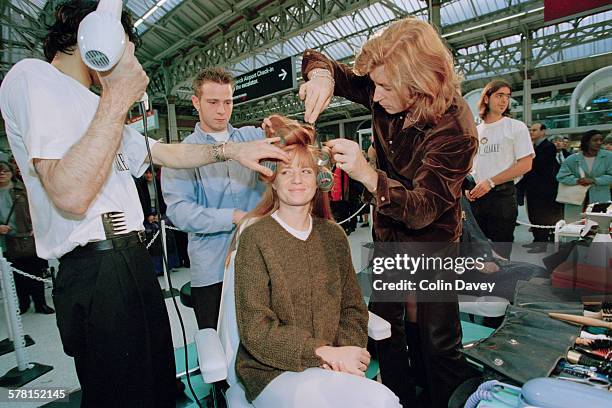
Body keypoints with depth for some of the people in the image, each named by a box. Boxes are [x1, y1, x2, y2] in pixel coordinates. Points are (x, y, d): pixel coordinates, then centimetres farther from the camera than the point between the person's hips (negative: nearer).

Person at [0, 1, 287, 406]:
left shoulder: (88, 102, 21)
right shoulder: (33, 77, -9)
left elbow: (168, 153, 21)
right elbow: (72, 194, -23)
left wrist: (232, 150, 12)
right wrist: (119, 99, -18)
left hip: (132, 261, 10)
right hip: (99, 270, -9)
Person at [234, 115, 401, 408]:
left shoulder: (333, 235, 5)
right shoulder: (255, 238, -9)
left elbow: (352, 307, 9)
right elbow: (256, 330, -11)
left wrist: (343, 353, -9)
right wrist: (326, 353, -17)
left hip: (334, 366, 5)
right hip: (272, 371, -4)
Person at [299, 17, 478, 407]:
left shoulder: (455, 129, -27)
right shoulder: (384, 95, -11)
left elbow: (423, 210, -30)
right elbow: (319, 62, 0)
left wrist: (367, 174, -45)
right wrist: (321, 74, -25)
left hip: (431, 242, -6)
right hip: (388, 233, 6)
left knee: (439, 341, 6)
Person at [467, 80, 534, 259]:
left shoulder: (516, 127, 0)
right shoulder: (475, 131, 13)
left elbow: (525, 165, -9)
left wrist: (490, 182, -15)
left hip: (502, 195, -4)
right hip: (476, 196, 5)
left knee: (500, 250, 0)